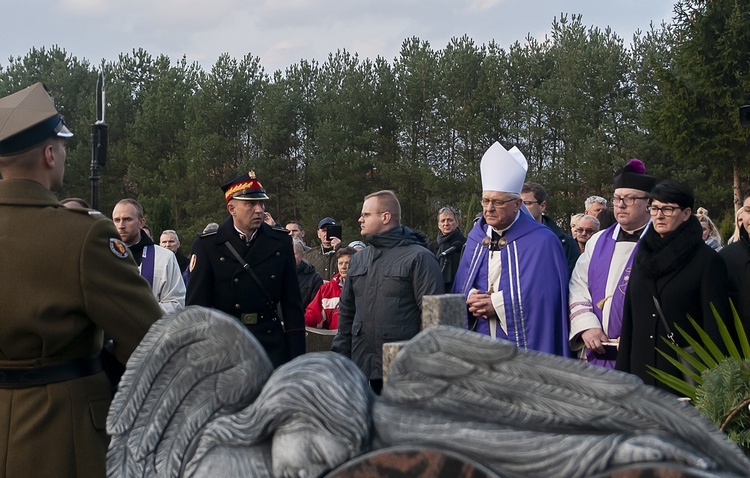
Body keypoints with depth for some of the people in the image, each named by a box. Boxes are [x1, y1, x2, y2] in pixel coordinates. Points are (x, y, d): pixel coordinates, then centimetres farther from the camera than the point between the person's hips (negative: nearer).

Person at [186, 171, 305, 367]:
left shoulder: (281, 242, 6)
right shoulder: (207, 246, -1)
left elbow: (292, 303, 7)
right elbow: (196, 305, -1)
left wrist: (296, 357, 3)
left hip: (272, 345, 2)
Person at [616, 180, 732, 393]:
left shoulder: (707, 260, -5)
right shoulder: (643, 256, 11)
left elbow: (715, 327, -7)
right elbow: (629, 319, 12)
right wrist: (622, 372, 9)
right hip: (641, 373, 5)